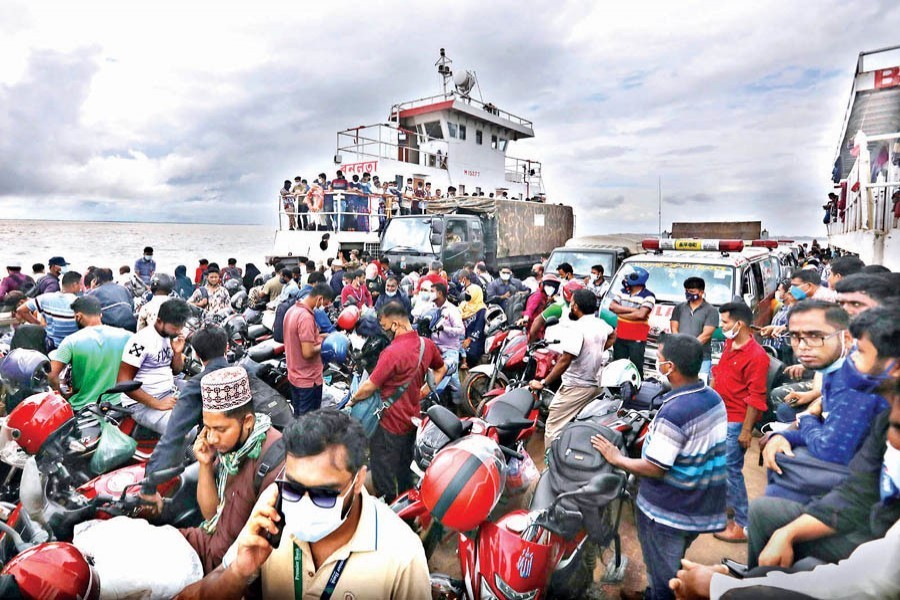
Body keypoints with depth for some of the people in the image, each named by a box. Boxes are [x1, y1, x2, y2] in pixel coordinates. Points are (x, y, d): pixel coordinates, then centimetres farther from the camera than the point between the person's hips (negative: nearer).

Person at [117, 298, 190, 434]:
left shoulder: (173, 336, 6)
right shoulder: (142, 341, -17)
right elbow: (123, 381, -18)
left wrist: (178, 352, -5)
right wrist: (157, 404, -21)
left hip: (170, 394, 8)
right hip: (142, 403, -8)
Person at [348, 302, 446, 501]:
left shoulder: (392, 352, -28)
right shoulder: (427, 345, -4)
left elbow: (369, 387, -20)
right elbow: (441, 369, 14)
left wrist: (353, 399, -2)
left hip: (391, 423, -8)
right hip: (412, 418, 8)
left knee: (383, 475, 10)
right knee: (405, 468, 26)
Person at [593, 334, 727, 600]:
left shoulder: (673, 412, -30)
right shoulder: (714, 398, -3)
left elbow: (653, 468, -25)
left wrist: (617, 459, -11)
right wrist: (654, 437, 16)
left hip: (667, 510, -8)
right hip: (704, 506, 8)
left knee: (663, 577, 13)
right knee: (672, 566, 29)